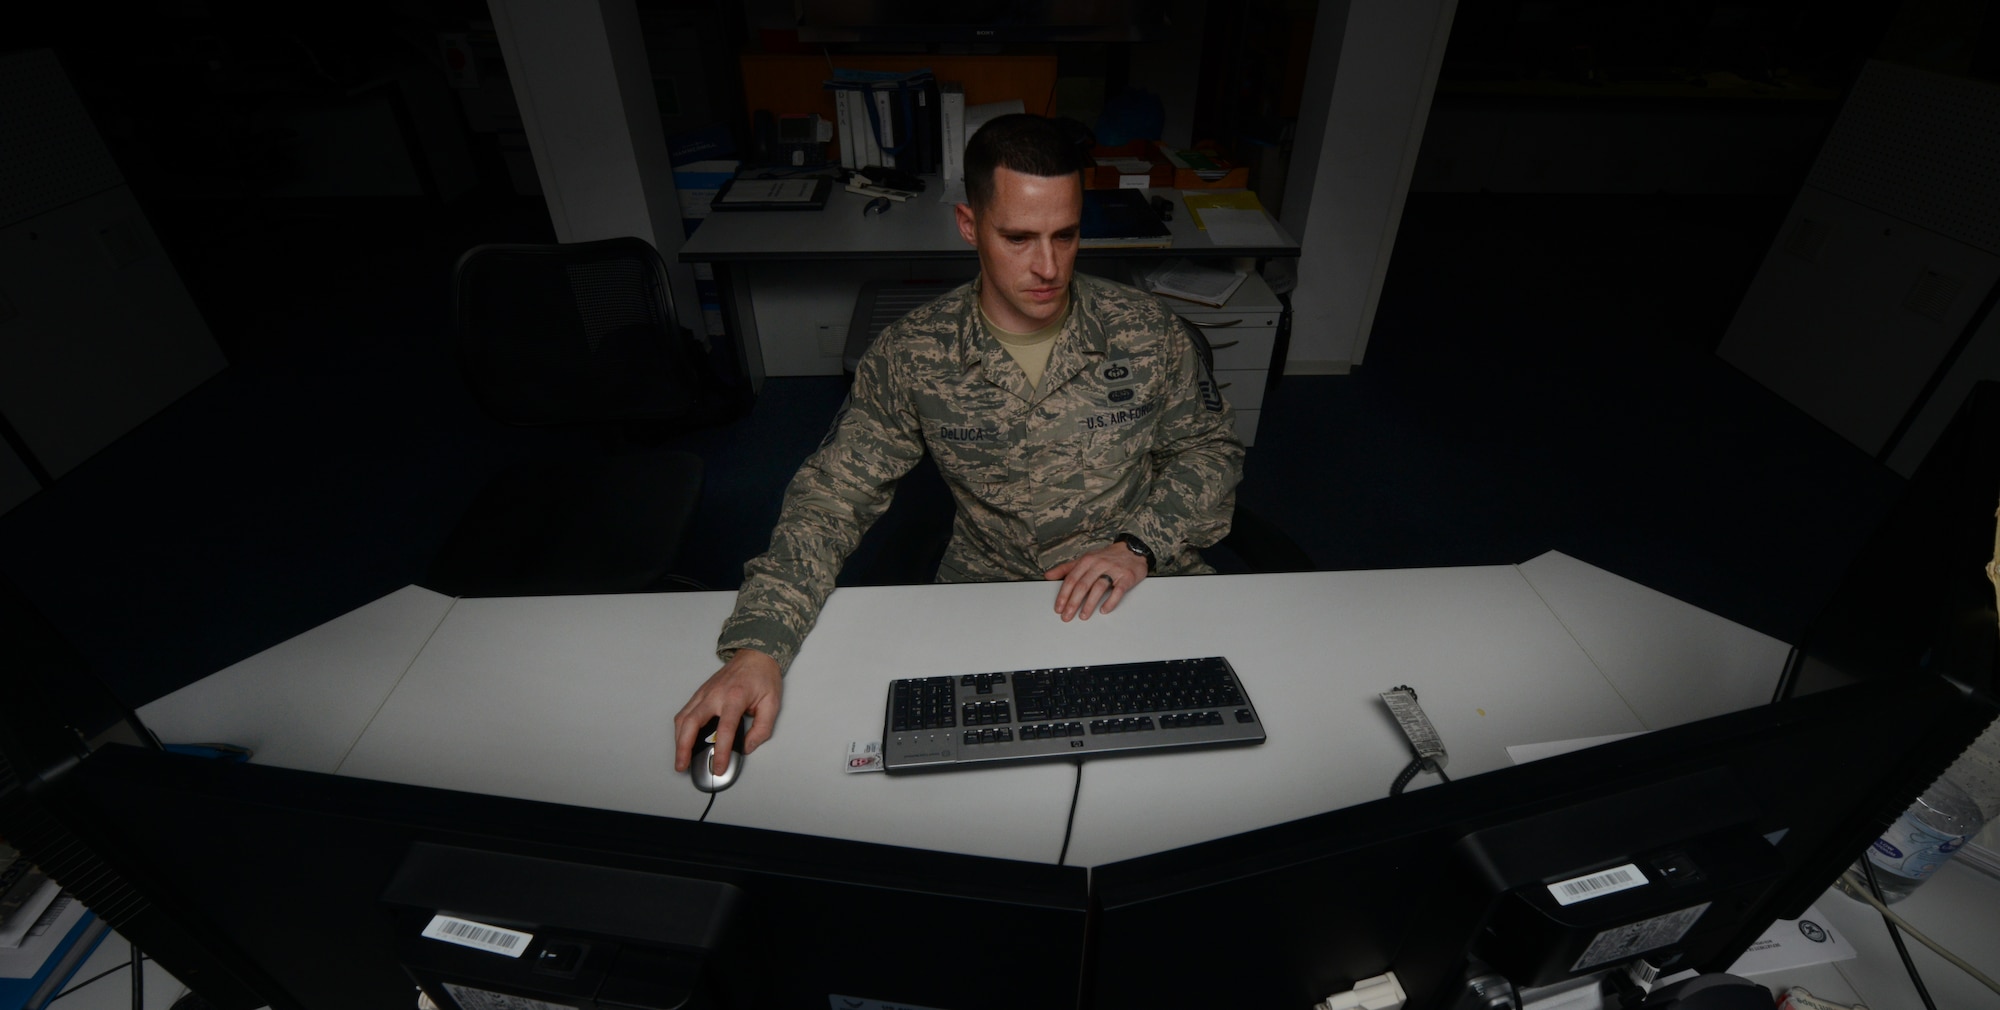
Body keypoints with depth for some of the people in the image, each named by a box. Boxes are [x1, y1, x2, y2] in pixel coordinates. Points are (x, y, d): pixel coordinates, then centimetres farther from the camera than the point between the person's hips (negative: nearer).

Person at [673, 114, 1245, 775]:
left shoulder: (1147, 330, -7)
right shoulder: (912, 355, -10)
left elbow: (1211, 449, 5)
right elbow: (833, 497, -9)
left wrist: (1140, 545, -15)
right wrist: (757, 645, -24)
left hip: (1149, 579, 2)